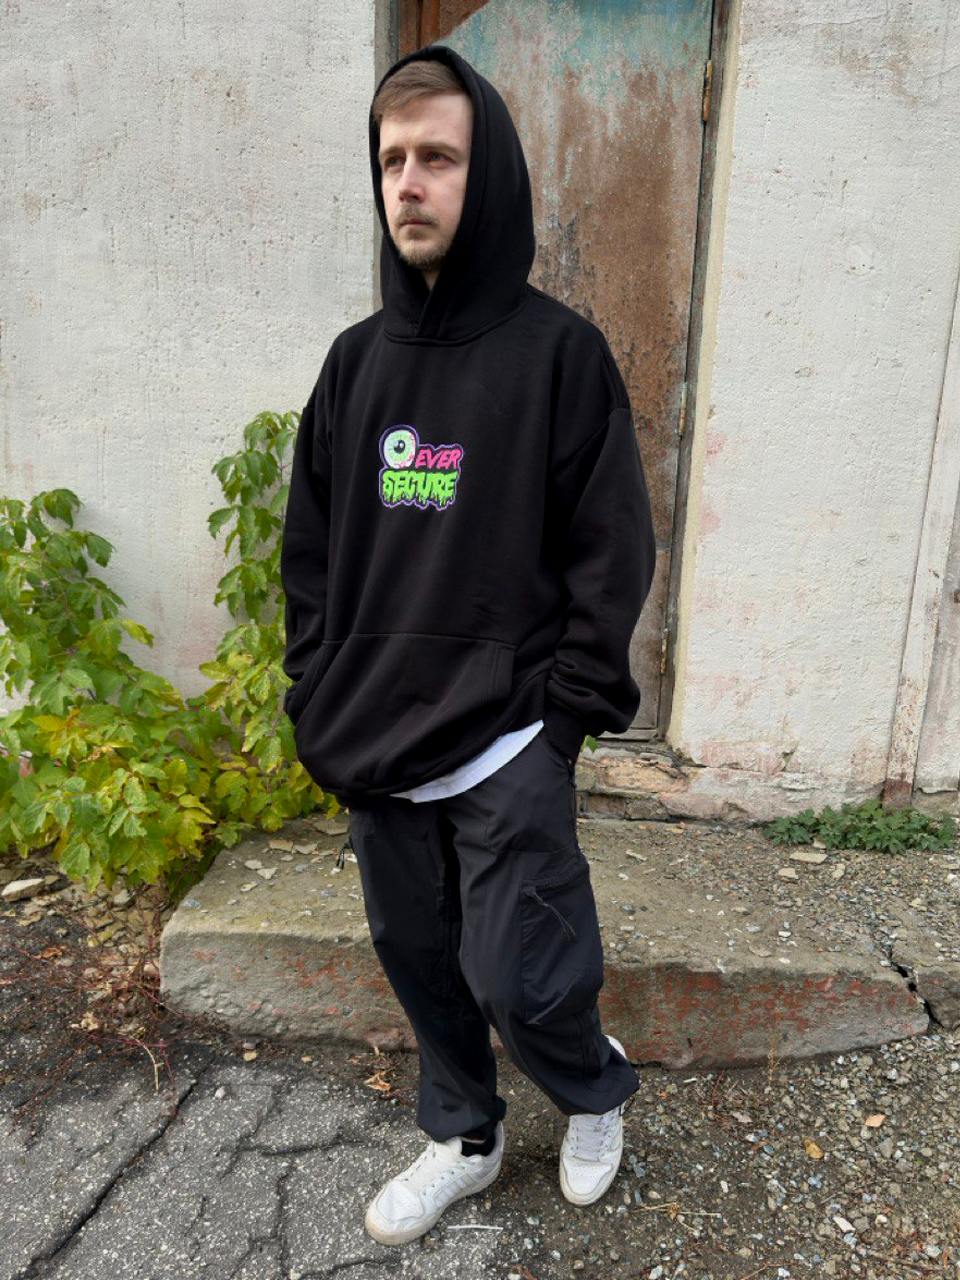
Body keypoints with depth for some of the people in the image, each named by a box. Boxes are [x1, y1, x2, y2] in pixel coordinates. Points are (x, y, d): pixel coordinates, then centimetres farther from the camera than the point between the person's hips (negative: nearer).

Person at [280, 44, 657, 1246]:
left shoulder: (559, 349, -6)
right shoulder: (357, 359, 8)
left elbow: (614, 551, -7)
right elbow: (308, 548, 10)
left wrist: (563, 711, -10)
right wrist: (319, 700, 4)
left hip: (508, 753, -5)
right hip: (373, 748, 5)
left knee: (517, 978, 1)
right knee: (416, 958, 16)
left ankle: (597, 1090, 37)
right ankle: (463, 1138, 43)